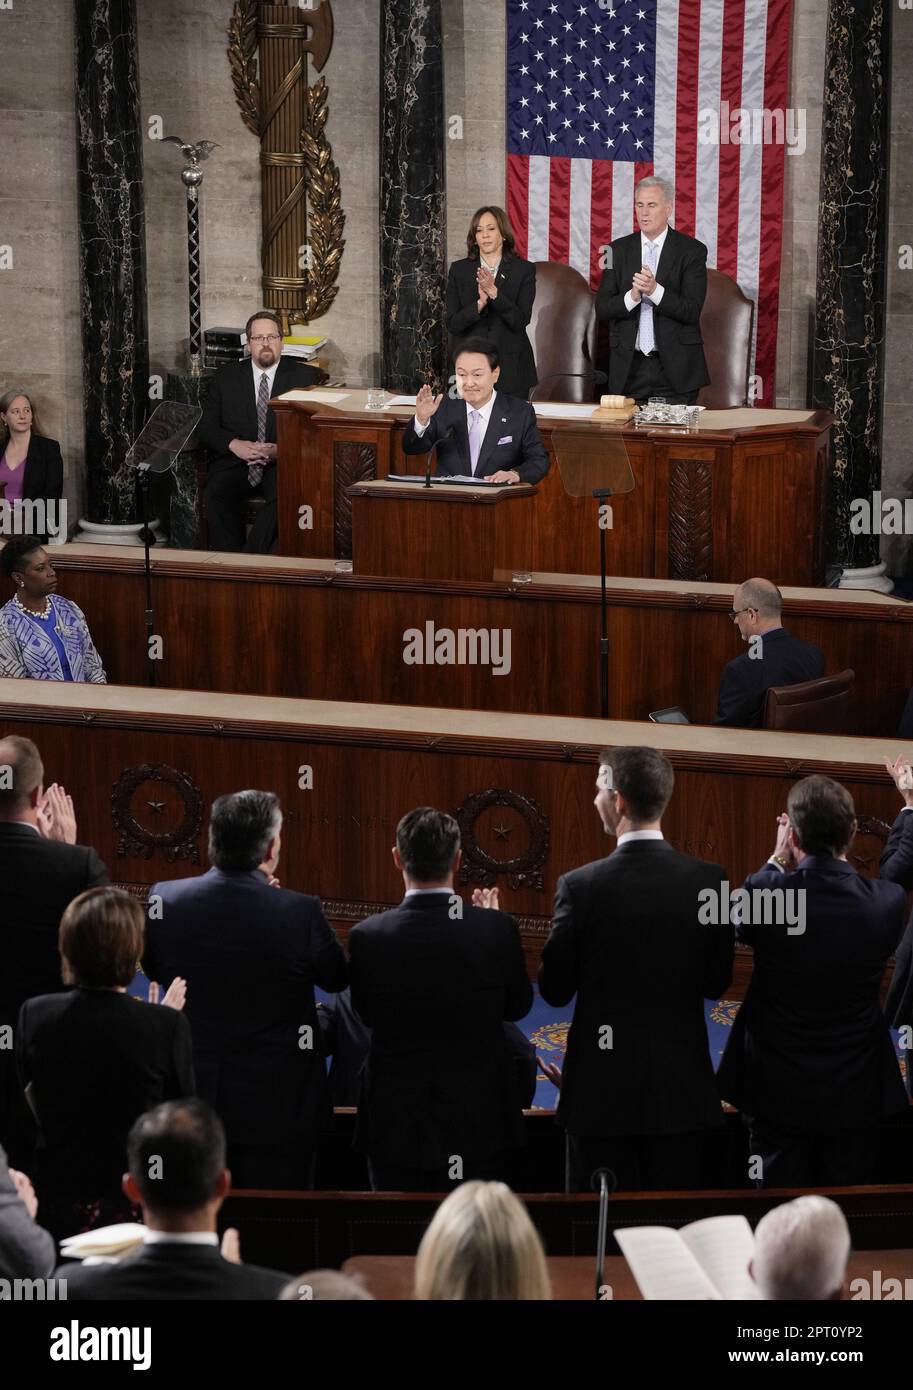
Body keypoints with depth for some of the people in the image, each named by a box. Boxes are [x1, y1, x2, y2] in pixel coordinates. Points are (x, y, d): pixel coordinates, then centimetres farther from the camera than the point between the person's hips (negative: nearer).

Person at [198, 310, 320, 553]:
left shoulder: (306, 377, 11)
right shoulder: (226, 378, 17)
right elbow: (206, 427, 11)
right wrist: (234, 445, -10)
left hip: (283, 464, -1)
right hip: (236, 462, 2)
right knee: (217, 491, -30)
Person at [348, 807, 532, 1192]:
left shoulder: (368, 937, -12)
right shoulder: (497, 930, -12)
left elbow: (367, 1014, 4)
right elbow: (518, 1006, 5)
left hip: (396, 1128, 0)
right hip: (478, 1126, 1)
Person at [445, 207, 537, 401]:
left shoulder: (524, 270, 2)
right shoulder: (459, 270, 7)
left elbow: (521, 320, -8)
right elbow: (452, 324, -1)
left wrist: (494, 293, -20)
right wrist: (480, 303, -18)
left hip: (510, 368, -1)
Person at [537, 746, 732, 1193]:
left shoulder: (580, 886, -12)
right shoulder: (709, 881, -6)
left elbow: (554, 989, -4)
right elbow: (716, 983, 2)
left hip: (603, 1089, -2)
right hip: (681, 1088, 2)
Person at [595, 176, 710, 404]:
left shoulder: (692, 251, -1)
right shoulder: (619, 250, 8)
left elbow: (691, 311, -9)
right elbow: (602, 308, 2)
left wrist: (655, 291, -24)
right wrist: (632, 297, -17)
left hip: (675, 367, -2)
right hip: (629, 367, 2)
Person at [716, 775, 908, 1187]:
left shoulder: (766, 892, -20)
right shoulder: (888, 902, -15)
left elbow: (741, 924, 2)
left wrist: (779, 860, 11)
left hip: (778, 1091, -1)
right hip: (854, 1092, 1)